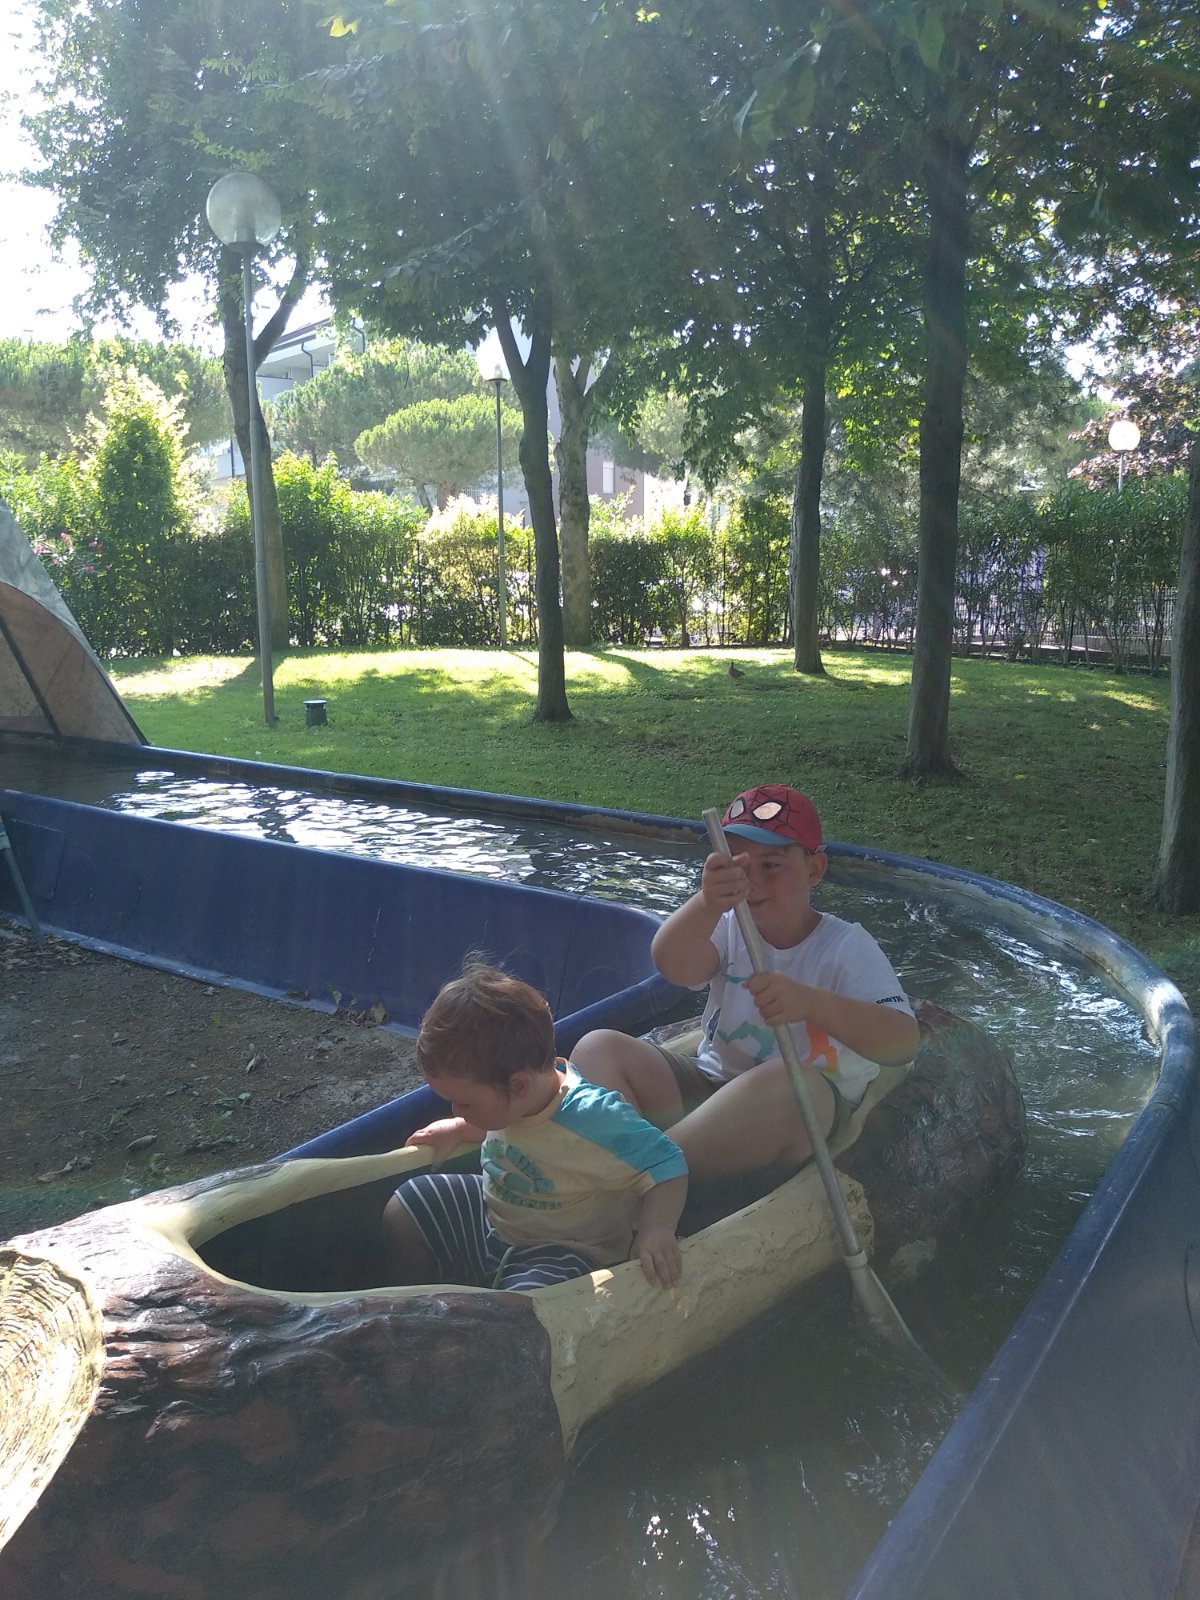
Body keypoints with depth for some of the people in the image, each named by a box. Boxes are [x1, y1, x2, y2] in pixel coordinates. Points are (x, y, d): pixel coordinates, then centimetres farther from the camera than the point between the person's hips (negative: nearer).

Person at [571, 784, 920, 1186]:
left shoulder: (846, 946, -7)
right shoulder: (729, 927, 2)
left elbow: (903, 1043, -23)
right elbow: (673, 966, -22)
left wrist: (810, 1001, -39)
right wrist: (706, 904, -44)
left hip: (806, 1116, -4)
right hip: (709, 1088, 4)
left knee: (789, 1083, -38)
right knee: (598, 1049, -13)